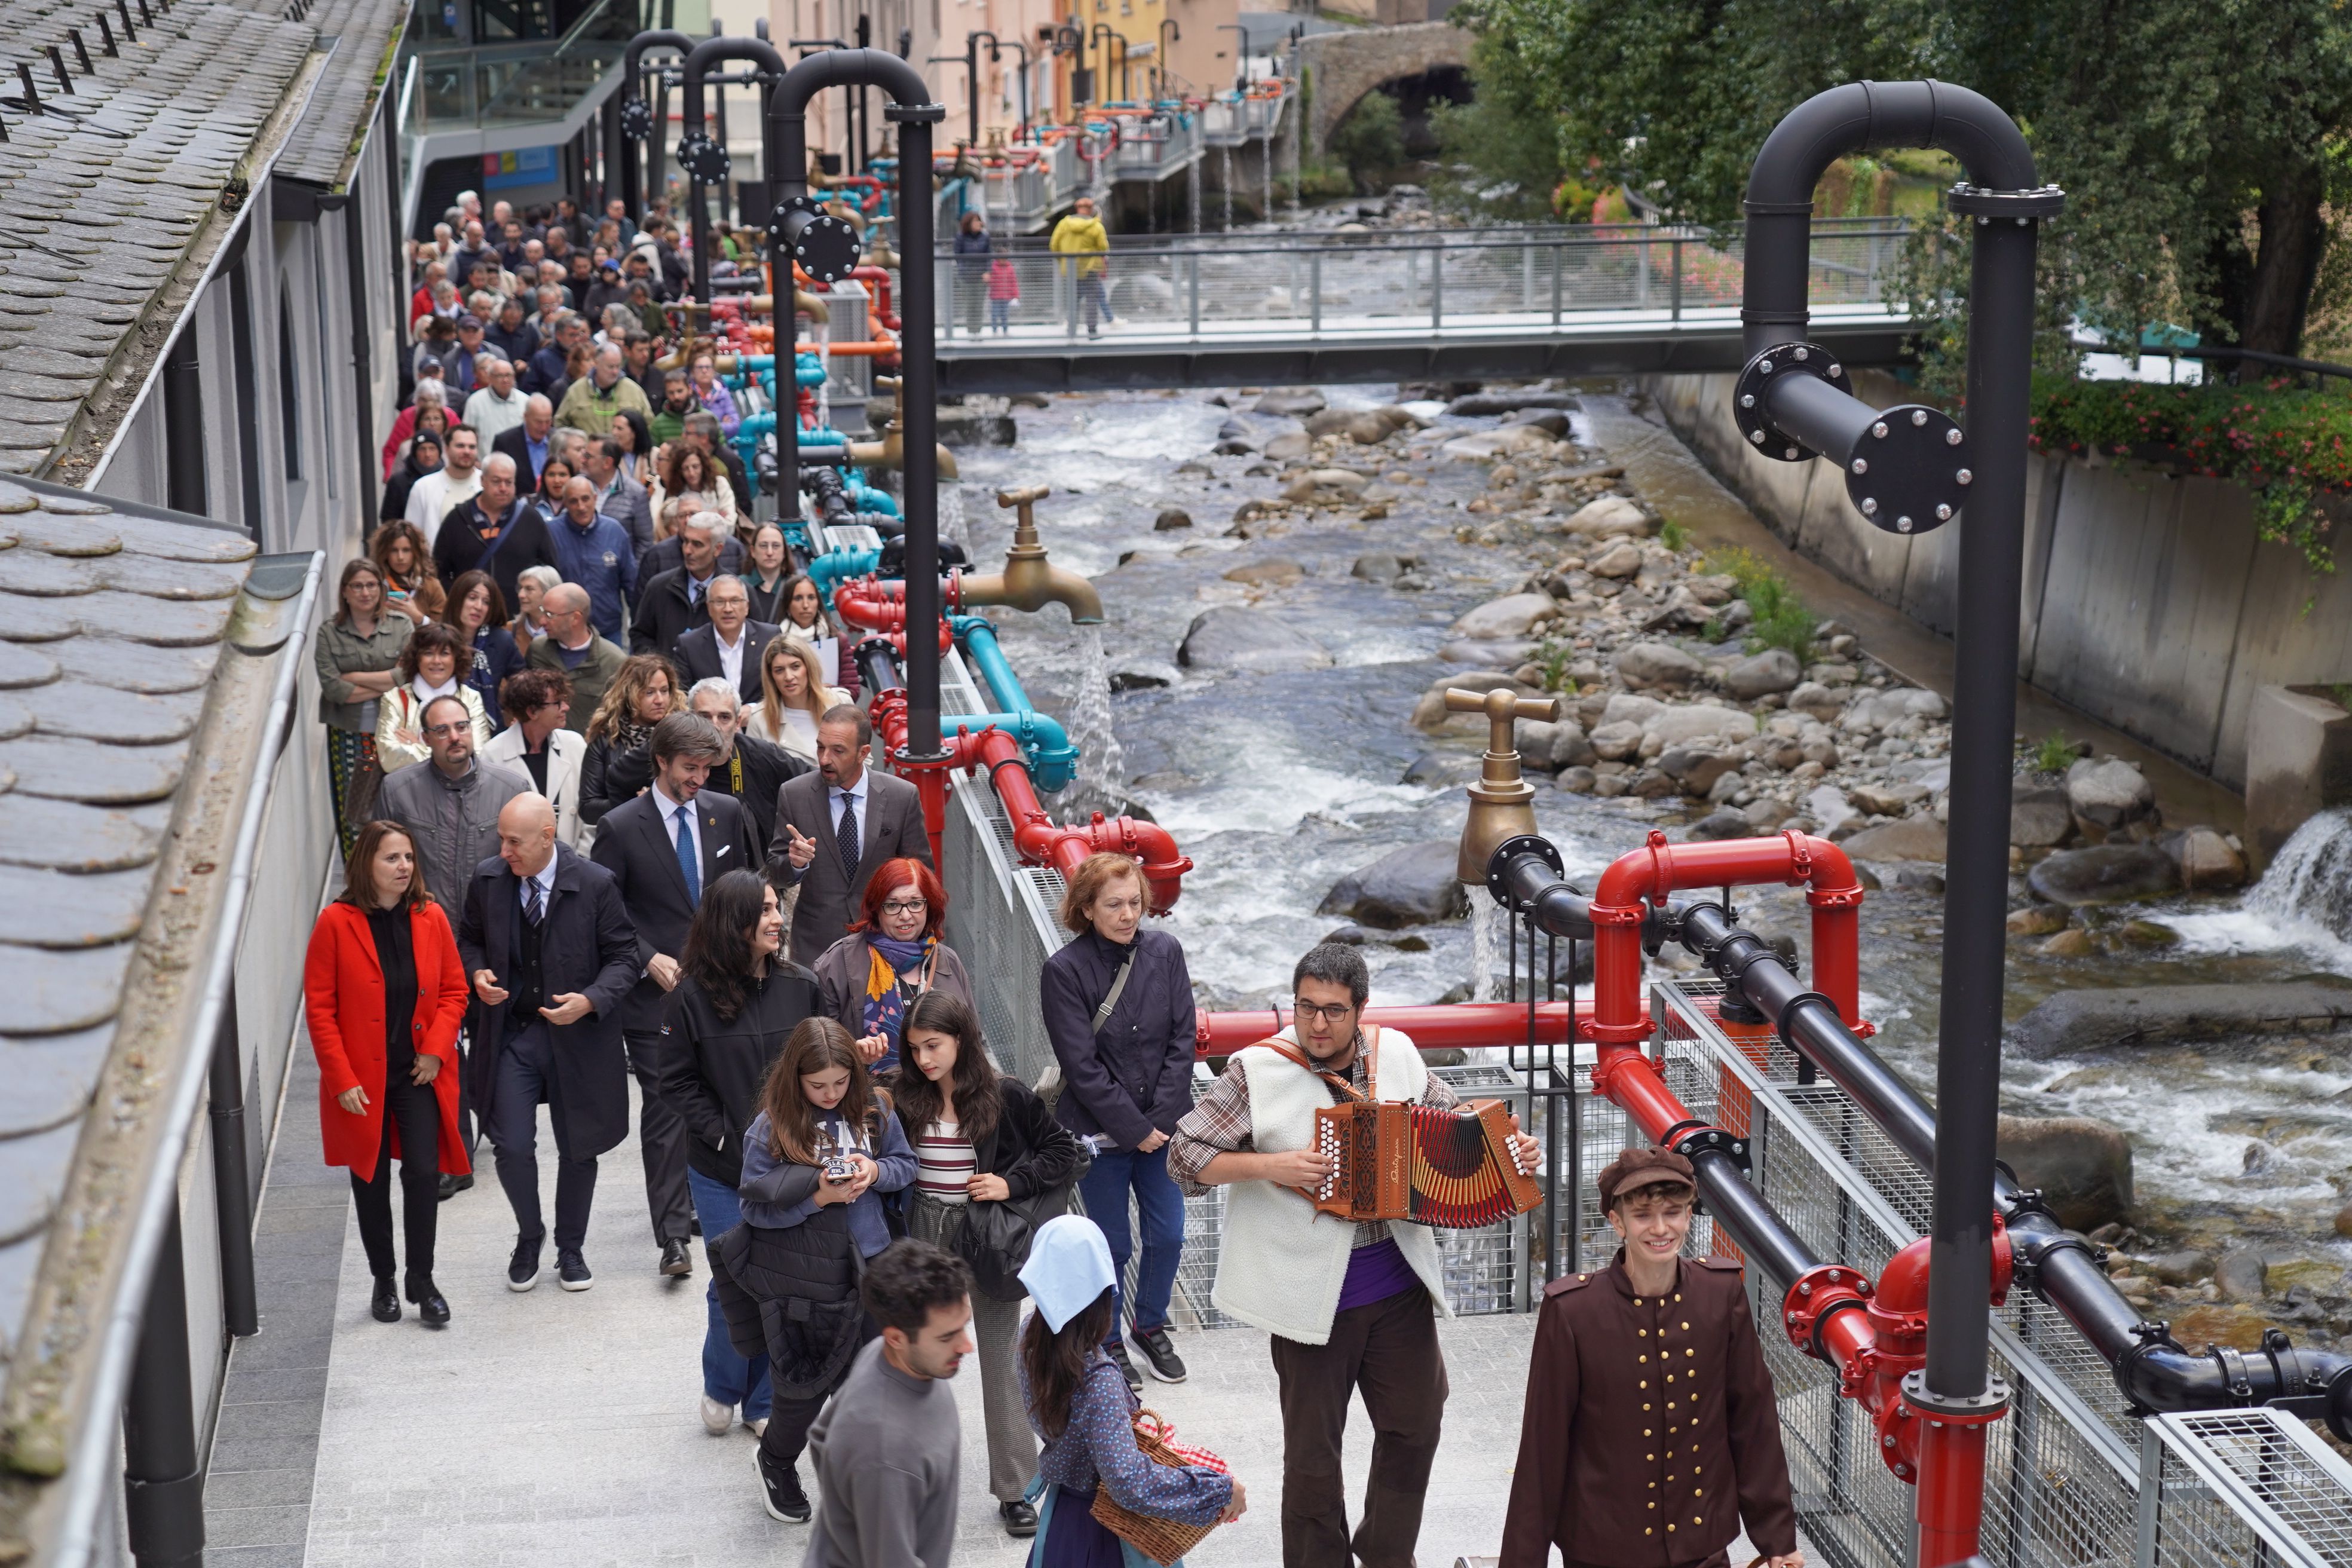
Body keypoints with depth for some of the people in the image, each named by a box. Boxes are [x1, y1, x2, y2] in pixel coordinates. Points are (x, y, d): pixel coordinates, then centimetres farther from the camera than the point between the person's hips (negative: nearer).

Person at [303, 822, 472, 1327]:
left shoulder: (430, 918, -1)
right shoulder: (337, 923, -10)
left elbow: (454, 990, 6)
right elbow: (319, 1007, -8)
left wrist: (436, 1049, -8)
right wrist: (342, 1078, -12)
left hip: (420, 1075, 1)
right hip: (362, 1080, -1)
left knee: (424, 1173, -5)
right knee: (371, 1179, 11)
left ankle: (421, 1278, 11)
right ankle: (383, 1280, 26)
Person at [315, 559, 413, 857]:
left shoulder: (401, 627, 7)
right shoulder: (329, 634, 5)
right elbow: (332, 687, -6)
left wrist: (355, 678, -7)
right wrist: (385, 685, -6)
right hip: (347, 734, 0)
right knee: (352, 812, -2)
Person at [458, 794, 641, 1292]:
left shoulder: (595, 884, -12)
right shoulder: (487, 880, -3)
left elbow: (622, 956, -5)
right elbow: (469, 938, 14)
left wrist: (591, 1000, -22)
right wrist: (478, 973, -8)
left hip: (578, 1038, -1)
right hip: (511, 1034, 1)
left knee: (577, 1148, 11)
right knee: (512, 1147, -5)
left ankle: (571, 1248, 31)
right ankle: (530, 1235, 22)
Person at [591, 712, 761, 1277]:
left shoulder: (727, 815, 6)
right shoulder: (620, 828, -5)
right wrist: (649, 960, -12)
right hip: (656, 993, -4)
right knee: (666, 1110, -6)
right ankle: (673, 1236, -4)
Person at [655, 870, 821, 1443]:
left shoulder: (802, 987, -1)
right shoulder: (693, 997, -7)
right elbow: (677, 1081, -2)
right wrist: (725, 1138, -10)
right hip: (720, 1171, -2)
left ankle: (763, 1401, 21)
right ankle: (721, 1389, 27)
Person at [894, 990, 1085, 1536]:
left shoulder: (1006, 1096, -10)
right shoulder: (904, 1097, -4)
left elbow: (1065, 1152, -3)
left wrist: (1013, 1183, -16)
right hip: (925, 1240, 2)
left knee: (1000, 1364, 7)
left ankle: (1013, 1488, 17)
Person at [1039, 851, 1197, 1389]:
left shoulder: (1165, 952, -3)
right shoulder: (1063, 971, -14)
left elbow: (1182, 1042, -2)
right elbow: (1082, 1067, -14)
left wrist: (1161, 1118, -9)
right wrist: (1135, 1128, -15)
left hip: (1163, 1125, 4)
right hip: (1101, 1132, -3)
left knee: (1168, 1235, 10)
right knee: (1113, 1244, 6)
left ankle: (1151, 1327, 34)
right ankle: (1107, 1344, 27)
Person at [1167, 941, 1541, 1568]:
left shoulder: (1396, 1056, 0)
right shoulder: (1258, 1073, -13)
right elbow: (1184, 1156, -11)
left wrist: (1507, 1147, 0)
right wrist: (1269, 1167, -22)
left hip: (1399, 1287, 4)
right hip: (1312, 1298, -4)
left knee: (1415, 1425, 16)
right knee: (1312, 1449, 8)